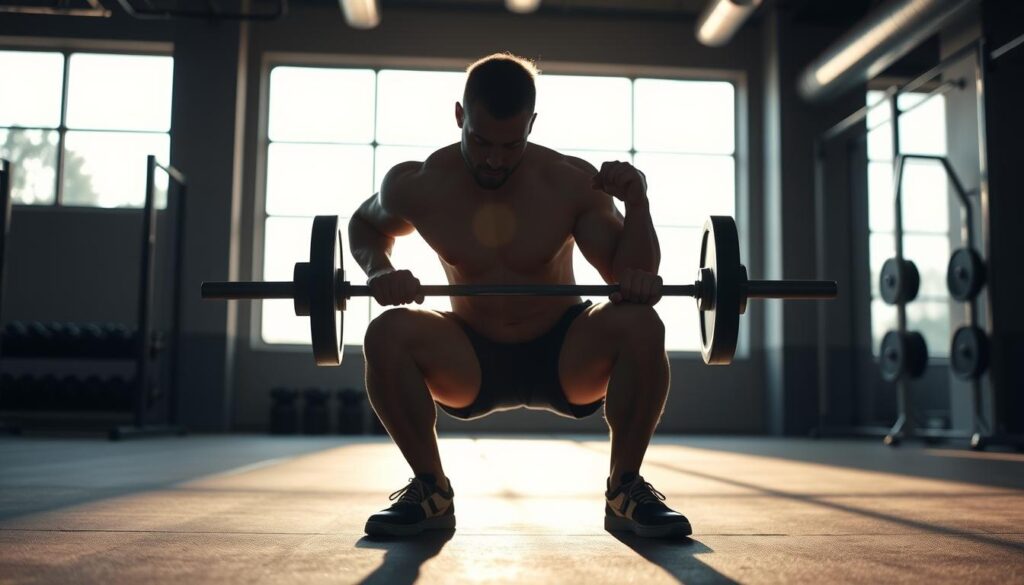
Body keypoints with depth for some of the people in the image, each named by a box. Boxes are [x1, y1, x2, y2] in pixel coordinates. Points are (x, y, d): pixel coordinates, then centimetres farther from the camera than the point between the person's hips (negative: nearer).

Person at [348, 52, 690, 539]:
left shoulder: (572, 183, -17)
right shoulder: (420, 185, -15)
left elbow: (627, 274, -12)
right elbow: (365, 224, 8)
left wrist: (637, 204, -30)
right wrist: (378, 269, -14)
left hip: (565, 358, 0)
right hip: (470, 365, 1)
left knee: (642, 326, -29)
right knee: (386, 334, -29)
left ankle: (626, 488, -8)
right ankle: (430, 489, -7)